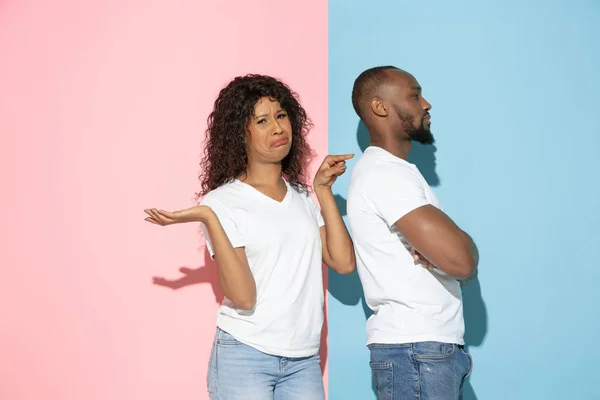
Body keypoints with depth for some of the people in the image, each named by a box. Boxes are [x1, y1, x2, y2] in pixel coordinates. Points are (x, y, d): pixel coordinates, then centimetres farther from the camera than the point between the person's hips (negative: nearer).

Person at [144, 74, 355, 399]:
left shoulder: (303, 197, 10)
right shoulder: (222, 202, -7)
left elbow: (343, 262, -3)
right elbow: (243, 297, -15)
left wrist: (323, 190, 2)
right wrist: (208, 219, -22)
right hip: (243, 359, -4)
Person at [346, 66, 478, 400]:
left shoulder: (394, 170, 17)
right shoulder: (384, 172, -16)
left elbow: (447, 247, 13)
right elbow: (461, 259, -24)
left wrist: (436, 252, -9)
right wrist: (466, 244, -2)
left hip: (436, 345, 9)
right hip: (416, 351, -9)